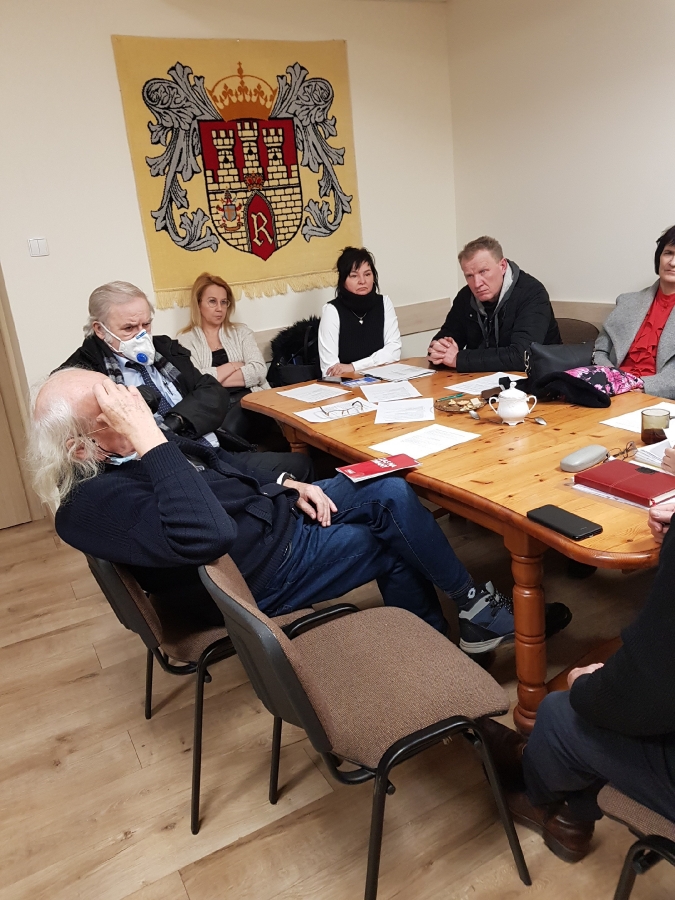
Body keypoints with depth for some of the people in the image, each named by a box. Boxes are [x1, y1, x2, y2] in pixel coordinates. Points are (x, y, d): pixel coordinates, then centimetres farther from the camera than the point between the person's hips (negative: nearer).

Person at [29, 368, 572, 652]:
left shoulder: (132, 450, 3)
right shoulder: (93, 505, -25)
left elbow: (224, 468, 16)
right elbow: (209, 534, -40)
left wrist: (287, 485, 3)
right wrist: (150, 440, -39)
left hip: (276, 510, 8)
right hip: (261, 570, -8)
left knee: (391, 495, 1)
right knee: (392, 542, -5)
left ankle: (434, 639, 18)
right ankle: (479, 609, 24)